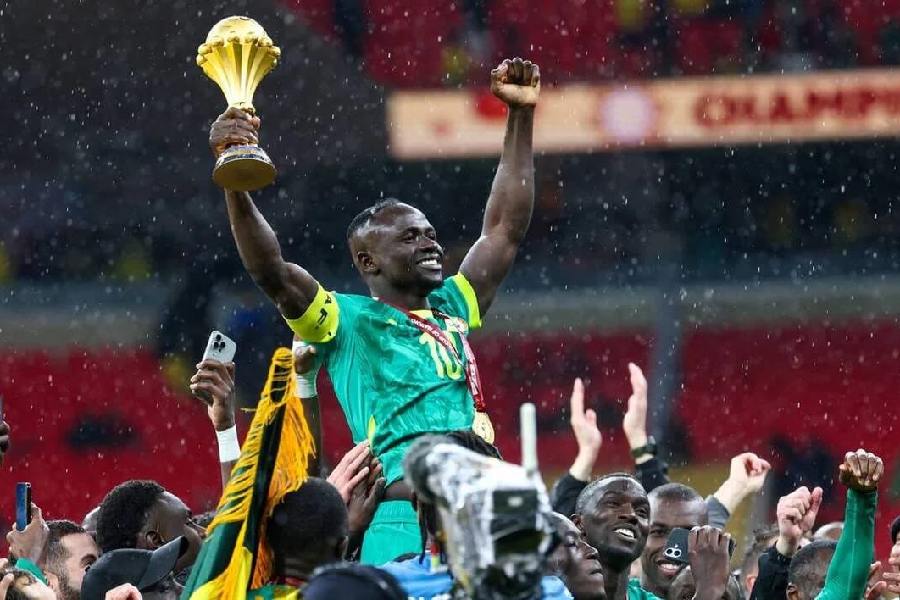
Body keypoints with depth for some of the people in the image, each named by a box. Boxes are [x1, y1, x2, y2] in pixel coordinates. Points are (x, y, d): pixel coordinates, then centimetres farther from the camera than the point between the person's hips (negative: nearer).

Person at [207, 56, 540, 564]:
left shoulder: (451, 310, 24)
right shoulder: (347, 322, 7)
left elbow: (506, 230, 29)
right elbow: (272, 273, -8)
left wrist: (521, 116, 27)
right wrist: (234, 180, -21)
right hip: (401, 523, -6)